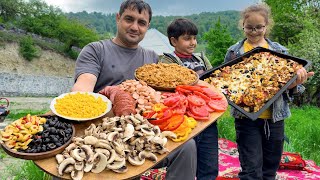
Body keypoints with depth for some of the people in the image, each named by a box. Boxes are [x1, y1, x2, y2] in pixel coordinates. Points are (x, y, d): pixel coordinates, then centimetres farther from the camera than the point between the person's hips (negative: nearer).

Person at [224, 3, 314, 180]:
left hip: (275, 117, 3)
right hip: (246, 117, -2)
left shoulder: (280, 50, 4)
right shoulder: (234, 52, 0)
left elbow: (288, 84, 6)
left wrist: (296, 81, -16)